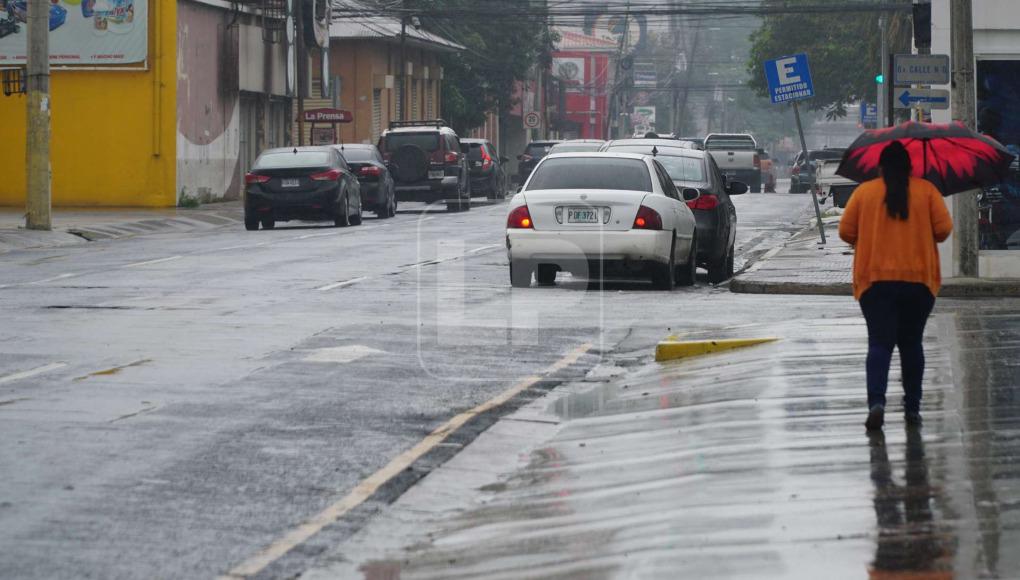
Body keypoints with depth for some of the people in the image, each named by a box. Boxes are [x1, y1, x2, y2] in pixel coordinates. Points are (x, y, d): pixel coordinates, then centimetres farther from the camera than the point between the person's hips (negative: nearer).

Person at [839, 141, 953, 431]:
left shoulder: (864, 192, 3)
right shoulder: (926, 190, 3)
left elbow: (846, 231, 2)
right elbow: (943, 229, -3)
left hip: (875, 279, -1)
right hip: (919, 279, 1)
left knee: (880, 344, -3)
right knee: (911, 343, 13)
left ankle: (876, 402, -23)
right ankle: (912, 407, 13)